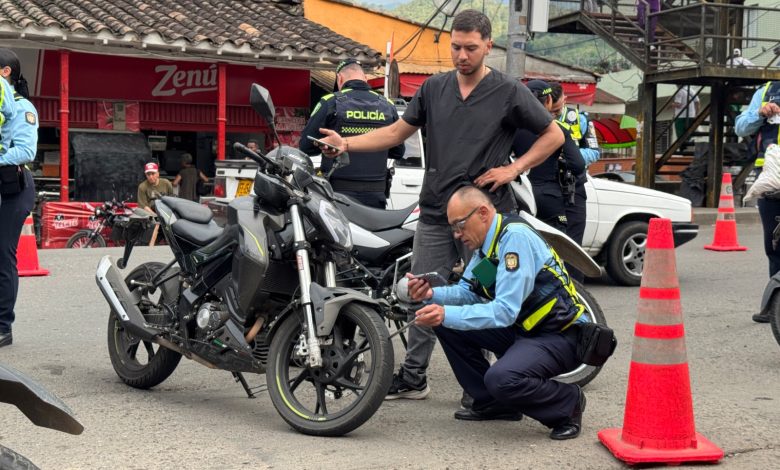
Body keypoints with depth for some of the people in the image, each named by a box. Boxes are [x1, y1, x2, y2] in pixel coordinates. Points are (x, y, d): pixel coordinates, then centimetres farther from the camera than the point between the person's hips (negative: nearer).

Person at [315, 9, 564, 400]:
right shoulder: (434, 88, 9)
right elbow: (397, 132, 13)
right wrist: (348, 143, 0)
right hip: (435, 212, 4)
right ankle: (413, 377, 17)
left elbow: (553, 135, 4)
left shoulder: (509, 92, -2)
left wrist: (514, 169, -6)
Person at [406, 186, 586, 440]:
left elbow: (506, 310, -28)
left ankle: (567, 402, -4)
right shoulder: (486, 242, 8)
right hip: (522, 329, 10)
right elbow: (467, 291, 11)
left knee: (502, 379, -34)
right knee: (446, 323, 2)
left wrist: (447, 314, -33)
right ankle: (493, 404, 10)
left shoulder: (515, 236, -21)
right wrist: (432, 294, -9)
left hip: (559, 336, -10)